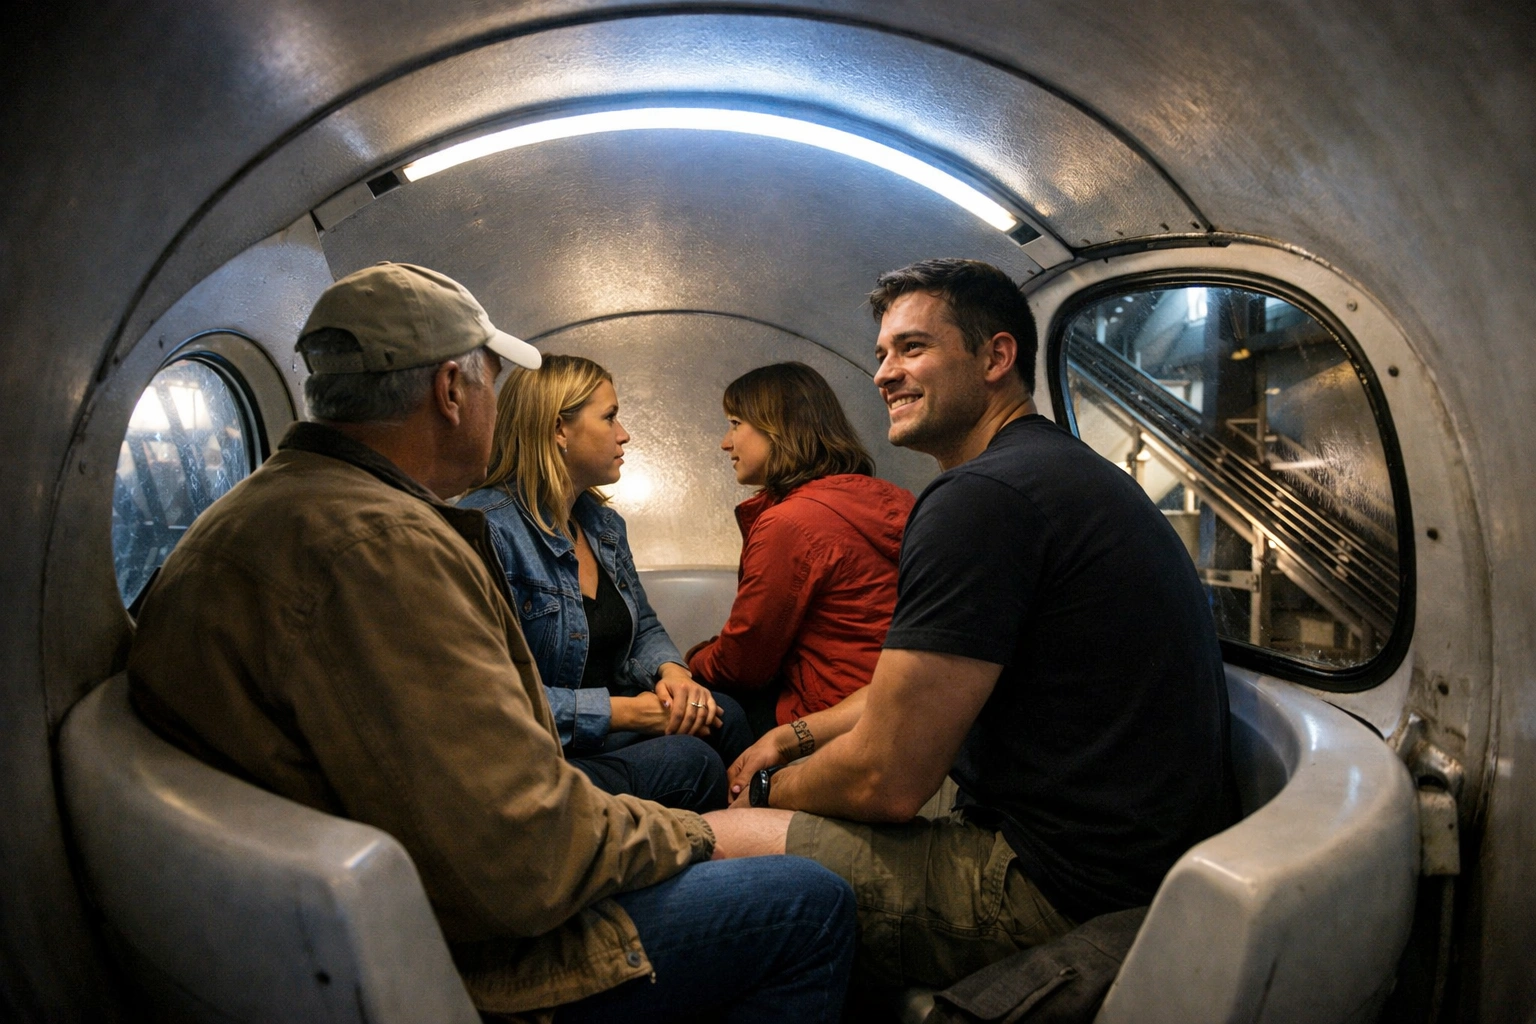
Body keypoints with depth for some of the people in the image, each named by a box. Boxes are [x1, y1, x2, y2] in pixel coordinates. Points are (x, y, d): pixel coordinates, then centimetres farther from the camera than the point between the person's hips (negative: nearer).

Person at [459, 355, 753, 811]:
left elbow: (644, 628, 19)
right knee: (689, 760, -25)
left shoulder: (604, 522, 11)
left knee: (722, 715, -17)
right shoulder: (487, 529, -17)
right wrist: (624, 711, -19)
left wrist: (673, 672, -5)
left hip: (611, 727, 8)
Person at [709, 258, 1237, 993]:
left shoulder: (983, 496, -21)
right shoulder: (1066, 470, 14)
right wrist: (796, 734, 17)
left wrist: (772, 790, 0)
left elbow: (886, 780, -20)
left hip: (1061, 892, -10)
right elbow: (921, 686, 21)